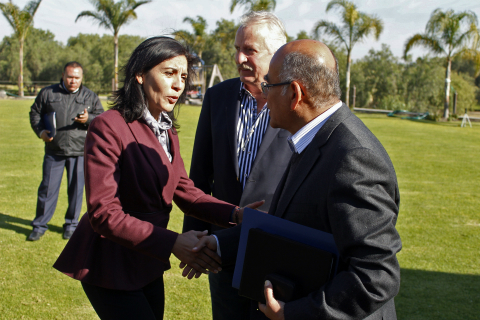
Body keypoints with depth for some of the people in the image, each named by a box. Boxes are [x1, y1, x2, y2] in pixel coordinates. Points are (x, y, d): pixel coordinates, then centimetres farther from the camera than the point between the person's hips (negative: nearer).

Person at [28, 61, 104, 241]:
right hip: (54, 151, 0)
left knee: (76, 189, 6)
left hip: (79, 152, 0)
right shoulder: (48, 93, 6)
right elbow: (35, 113, 13)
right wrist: (40, 131, -4)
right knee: (47, 188, 3)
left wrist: (88, 119, -13)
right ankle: (40, 225, 15)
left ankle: (71, 224, 22)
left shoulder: (90, 97, 8)